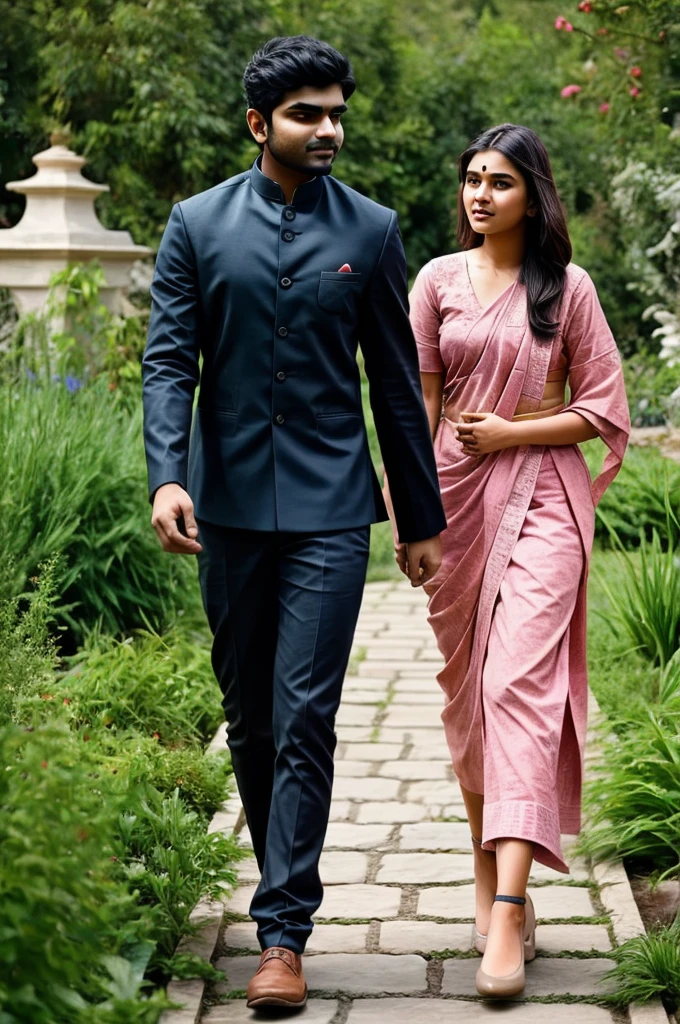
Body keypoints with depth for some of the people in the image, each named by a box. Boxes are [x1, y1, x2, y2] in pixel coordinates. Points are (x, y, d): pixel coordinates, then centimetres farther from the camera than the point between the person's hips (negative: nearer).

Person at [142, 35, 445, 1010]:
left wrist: (422, 518, 9)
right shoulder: (198, 225, 4)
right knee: (249, 714, 12)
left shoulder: (371, 230, 4)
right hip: (229, 504, 2)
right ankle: (282, 878, 32)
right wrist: (167, 475, -16)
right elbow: (168, 360, 0)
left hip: (330, 509, -2)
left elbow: (396, 383, 8)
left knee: (305, 717, -8)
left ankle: (283, 932, -5)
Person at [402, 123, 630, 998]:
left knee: (520, 681, -13)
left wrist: (512, 431, -8)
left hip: (541, 495, -3)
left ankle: (508, 908, -19)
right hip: (458, 495, 3)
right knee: (466, 686, 8)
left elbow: (604, 411, 3)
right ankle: (487, 869, 24)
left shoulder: (567, 288, 2)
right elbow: (415, 406, 6)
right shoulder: (438, 281, 7)